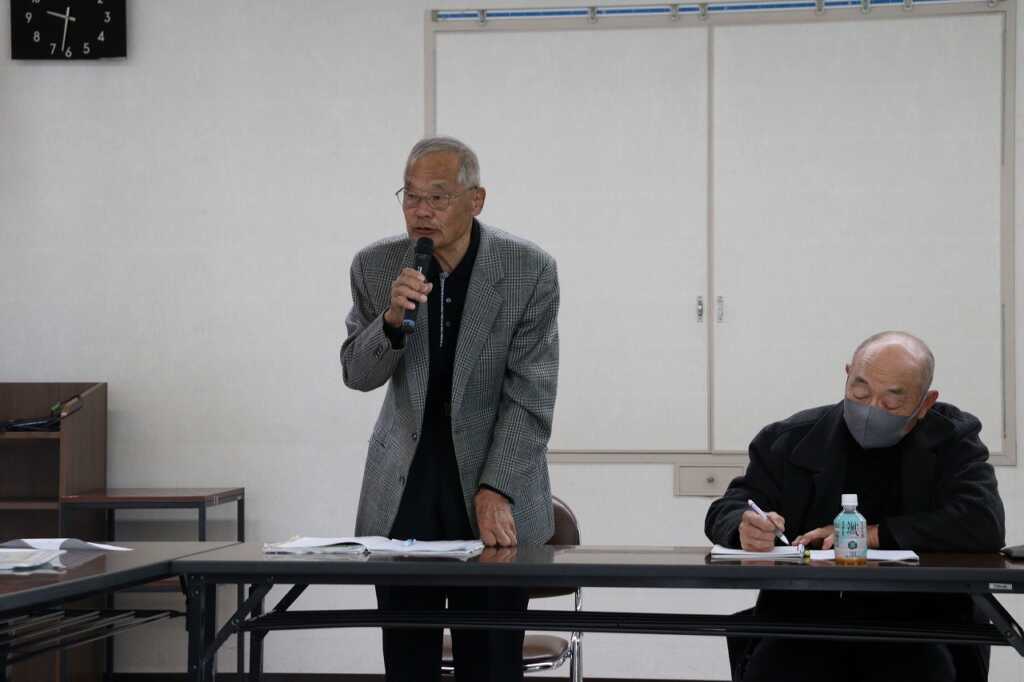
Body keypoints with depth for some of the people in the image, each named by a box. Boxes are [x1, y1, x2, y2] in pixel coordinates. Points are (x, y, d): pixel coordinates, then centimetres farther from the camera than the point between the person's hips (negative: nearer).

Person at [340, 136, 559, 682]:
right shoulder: (376, 266, -2)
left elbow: (530, 395, -11)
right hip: (403, 482, 2)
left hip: (494, 484, -2)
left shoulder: (530, 270, -10)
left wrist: (495, 490, -20)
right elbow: (356, 374, 2)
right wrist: (391, 320, -18)